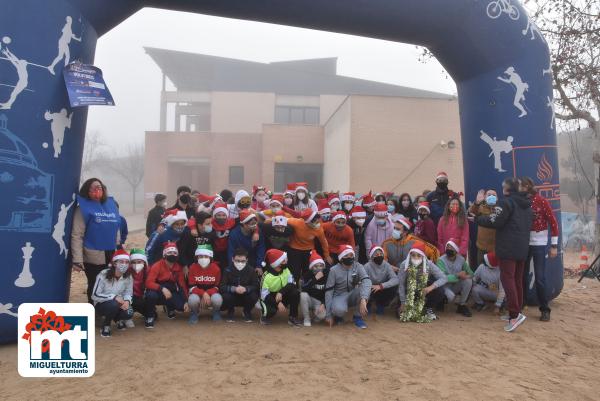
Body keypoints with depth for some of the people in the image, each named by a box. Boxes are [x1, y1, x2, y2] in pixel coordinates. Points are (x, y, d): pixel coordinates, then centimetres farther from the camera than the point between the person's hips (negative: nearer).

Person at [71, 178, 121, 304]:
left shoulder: (111, 204, 9)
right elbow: (76, 236, -13)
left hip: (112, 256, 5)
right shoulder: (84, 208, -7)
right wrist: (77, 259, -19)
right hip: (93, 257, -5)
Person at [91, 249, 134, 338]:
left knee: (129, 313, -27)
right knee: (114, 304, -37)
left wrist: (127, 301, -26)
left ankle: (118, 319, 11)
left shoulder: (128, 276, -9)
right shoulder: (103, 275, -22)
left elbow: (128, 293, -2)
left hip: (119, 303, 4)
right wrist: (114, 297, -30)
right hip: (101, 304, -3)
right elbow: (95, 295, -21)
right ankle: (106, 325, -7)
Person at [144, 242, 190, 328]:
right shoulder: (157, 266, -15)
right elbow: (149, 283, -24)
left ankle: (170, 308, 18)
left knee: (183, 306, -21)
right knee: (151, 295, -40)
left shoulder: (179, 268, -1)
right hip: (158, 291, -4)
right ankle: (150, 317, -9)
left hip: (171, 293, 4)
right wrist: (162, 289, -38)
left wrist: (186, 301, -7)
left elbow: (182, 284, 2)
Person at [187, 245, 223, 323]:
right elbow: (192, 287, -11)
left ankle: (216, 311, 5)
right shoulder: (193, 267, -9)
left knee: (217, 299, -34)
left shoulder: (216, 268, -8)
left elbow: (217, 287, -5)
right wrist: (203, 294, -27)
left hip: (211, 294, 0)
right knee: (193, 299, -36)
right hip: (197, 294, 0)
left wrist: (207, 294, -23)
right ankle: (194, 313, 2)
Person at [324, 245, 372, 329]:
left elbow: (366, 281, -28)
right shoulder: (334, 270, -13)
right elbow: (328, 291, -12)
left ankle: (358, 317, -8)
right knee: (339, 309, -38)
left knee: (365, 288, -29)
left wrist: (363, 300, -47)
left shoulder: (358, 267, -9)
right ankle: (338, 316, 2)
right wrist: (328, 315, -16)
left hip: (353, 296, 3)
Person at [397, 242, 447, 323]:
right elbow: (401, 285, -16)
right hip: (409, 294, -1)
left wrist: (431, 287, -38)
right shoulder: (405, 265, -21)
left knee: (439, 291, -28)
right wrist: (403, 303, -17)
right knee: (401, 315, -20)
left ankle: (428, 308, 1)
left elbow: (444, 278, -22)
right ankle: (408, 310, 18)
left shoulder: (429, 264, -19)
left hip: (425, 292, 1)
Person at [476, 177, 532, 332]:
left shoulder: (506, 201, -10)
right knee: (517, 279, 12)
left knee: (507, 278, -9)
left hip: (508, 247, -8)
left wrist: (477, 219, -3)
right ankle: (515, 312, 17)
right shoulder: (527, 204, 17)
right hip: (523, 248, 8)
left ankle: (515, 314, -17)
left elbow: (495, 221, -16)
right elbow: (529, 224, 23)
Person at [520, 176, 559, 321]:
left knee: (540, 278, -1)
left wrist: (554, 246, -10)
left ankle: (545, 310, 11)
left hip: (539, 244, -4)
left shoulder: (542, 201, -8)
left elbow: (553, 223, -7)